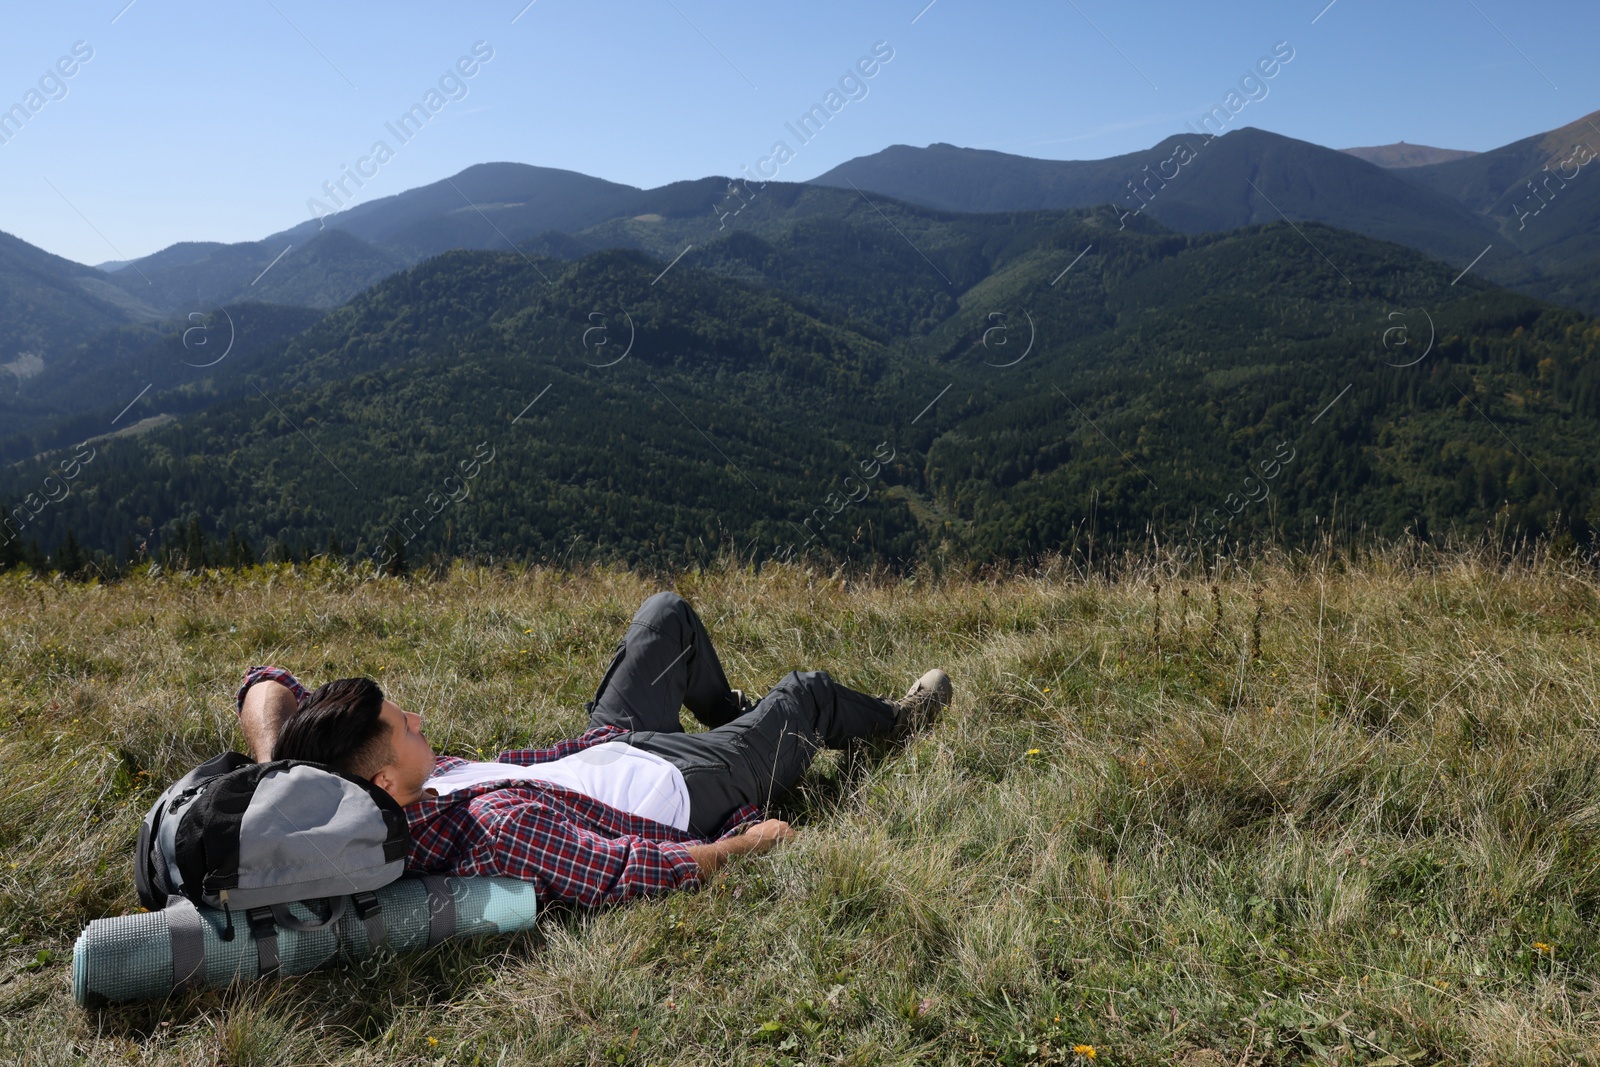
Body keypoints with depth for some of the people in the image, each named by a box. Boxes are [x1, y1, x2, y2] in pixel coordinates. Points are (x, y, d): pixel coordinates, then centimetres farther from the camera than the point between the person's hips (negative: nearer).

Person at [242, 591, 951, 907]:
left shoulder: (360, 802, -21)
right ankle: (896, 724, 51)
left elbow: (268, 682, -13)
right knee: (808, 693, 16)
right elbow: (635, 871, -39)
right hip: (683, 785, -7)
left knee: (669, 613, 24)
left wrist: (275, 761, -32)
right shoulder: (494, 828, -44)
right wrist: (749, 841, -26)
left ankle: (728, 713, 55)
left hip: (607, 747, 7)